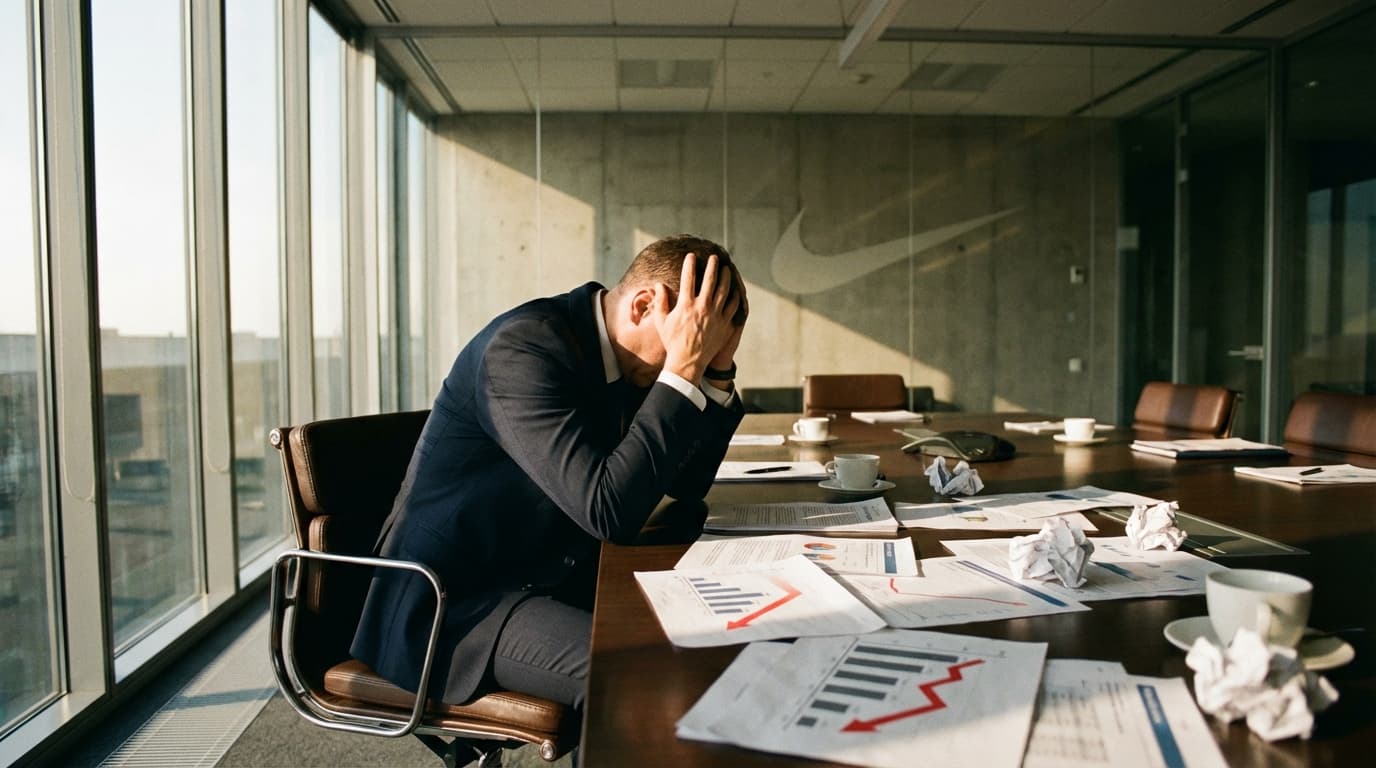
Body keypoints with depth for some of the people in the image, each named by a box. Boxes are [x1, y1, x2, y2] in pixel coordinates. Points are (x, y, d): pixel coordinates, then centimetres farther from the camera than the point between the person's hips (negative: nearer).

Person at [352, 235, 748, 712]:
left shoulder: (627, 359, 2)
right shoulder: (523, 349, -24)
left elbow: (689, 483, 8)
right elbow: (610, 509, -31)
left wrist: (716, 369, -5)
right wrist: (684, 368, -28)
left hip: (546, 579, 9)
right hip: (453, 603, -8)